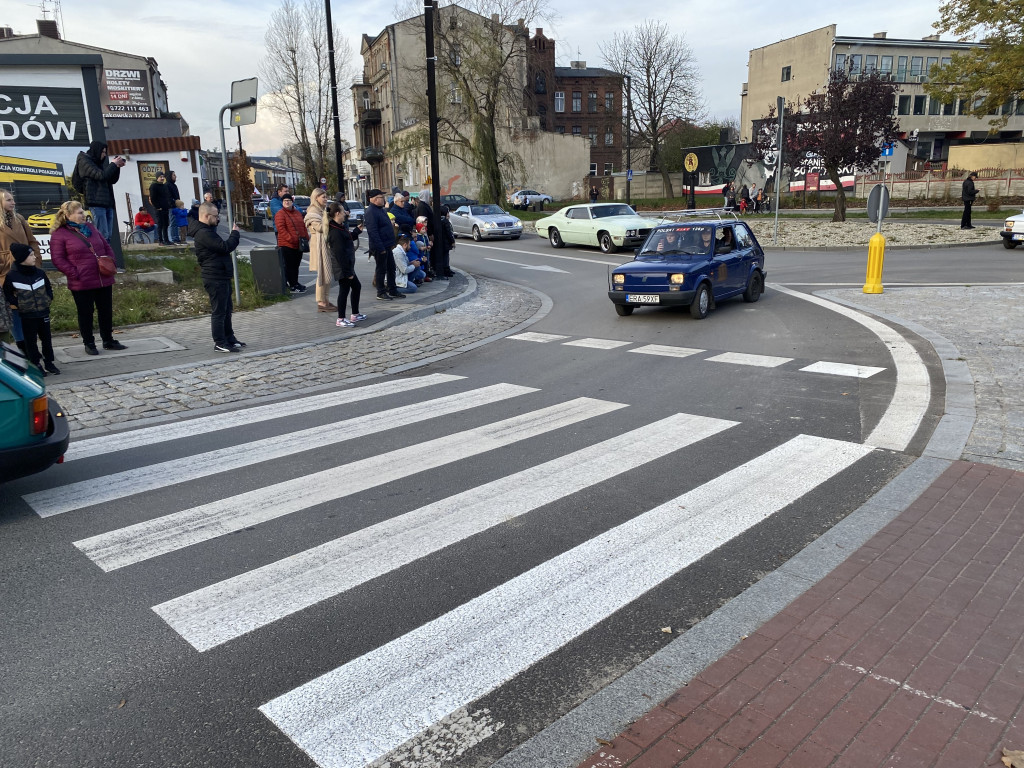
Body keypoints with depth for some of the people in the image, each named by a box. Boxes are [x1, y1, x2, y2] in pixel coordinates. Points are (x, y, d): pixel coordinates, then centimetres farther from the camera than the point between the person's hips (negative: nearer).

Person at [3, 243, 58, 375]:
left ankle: (49, 363, 21)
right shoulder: (12, 276, -9)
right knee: (30, 341, 5)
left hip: (43, 313, 3)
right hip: (27, 315, -3)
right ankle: (36, 365, 14)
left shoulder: (40, 273, 1)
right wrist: (15, 304, -6)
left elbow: (48, 287, 15)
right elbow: (7, 294, 3)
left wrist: (48, 299, 2)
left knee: (46, 339, 10)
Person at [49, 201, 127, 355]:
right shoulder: (59, 235, -6)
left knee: (106, 311, 12)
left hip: (104, 280, 6)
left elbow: (107, 247, 19)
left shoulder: (90, 229, 13)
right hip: (81, 284, -6)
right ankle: (89, 344, 17)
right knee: (86, 313, 5)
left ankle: (108, 340, 25)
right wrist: (74, 274, -15)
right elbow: (58, 259, -9)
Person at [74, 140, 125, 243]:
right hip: (96, 203, -8)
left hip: (107, 203, 8)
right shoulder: (84, 162, -1)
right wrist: (113, 164, -3)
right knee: (103, 236, -16)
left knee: (108, 235, 4)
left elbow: (112, 180, 23)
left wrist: (117, 167, 10)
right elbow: (101, 175, -14)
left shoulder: (100, 163, 21)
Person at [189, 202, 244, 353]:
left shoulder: (206, 230, 14)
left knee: (226, 310, 18)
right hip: (215, 279, -11)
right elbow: (225, 247, -24)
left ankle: (229, 338, 27)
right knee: (219, 311, -6)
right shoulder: (204, 233, -19)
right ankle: (220, 343, -1)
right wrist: (235, 233, -10)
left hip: (221, 277, 11)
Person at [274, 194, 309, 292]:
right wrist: (291, 239, -24)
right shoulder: (280, 214, -7)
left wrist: (306, 238, 9)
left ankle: (294, 283, 24)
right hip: (287, 245, -7)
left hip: (299, 245, 7)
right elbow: (281, 228, -17)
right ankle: (293, 285, 2)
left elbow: (303, 226, 20)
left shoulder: (297, 213, 16)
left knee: (296, 265, 13)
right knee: (289, 265, -3)